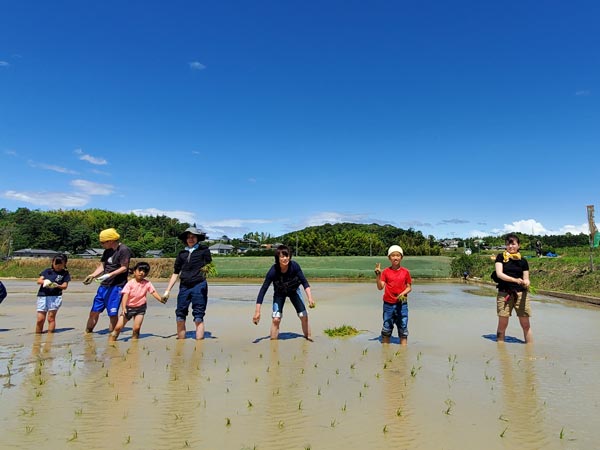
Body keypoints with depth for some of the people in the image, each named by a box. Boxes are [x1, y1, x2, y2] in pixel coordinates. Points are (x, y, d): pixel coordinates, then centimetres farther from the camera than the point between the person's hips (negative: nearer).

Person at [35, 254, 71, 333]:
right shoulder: (47, 270, 14)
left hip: (55, 297, -2)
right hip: (43, 296, 2)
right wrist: (44, 282, -17)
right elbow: (39, 280, 6)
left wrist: (57, 285, -20)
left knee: (51, 318, -4)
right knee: (40, 319, 3)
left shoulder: (65, 273, 7)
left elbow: (65, 286, 0)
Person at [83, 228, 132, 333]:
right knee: (94, 311, 12)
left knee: (112, 313, -2)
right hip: (104, 285, 8)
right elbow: (102, 266, 16)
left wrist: (110, 275, -23)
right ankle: (87, 332, 28)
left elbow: (124, 268, -15)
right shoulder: (107, 251, 13)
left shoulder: (123, 250, -12)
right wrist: (92, 275, 1)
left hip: (116, 286, -7)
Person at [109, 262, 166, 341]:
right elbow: (125, 295, -21)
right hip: (129, 307, -1)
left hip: (140, 308, 1)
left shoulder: (147, 283, -7)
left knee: (136, 328, -9)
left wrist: (161, 299, -26)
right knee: (118, 327, -3)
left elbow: (153, 292, -8)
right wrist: (123, 308, -34)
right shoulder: (130, 283, -14)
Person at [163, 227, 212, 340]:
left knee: (198, 317, -2)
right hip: (184, 287, 4)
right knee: (180, 317, 4)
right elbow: (175, 273, 16)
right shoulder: (182, 253, 14)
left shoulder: (204, 250, 4)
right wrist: (167, 291, 12)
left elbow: (210, 266, -2)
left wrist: (206, 269, -27)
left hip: (199, 286, -4)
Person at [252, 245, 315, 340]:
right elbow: (263, 290, -32)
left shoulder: (294, 266, -31)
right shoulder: (273, 271, -34)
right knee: (276, 319, -15)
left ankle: (308, 338, 20)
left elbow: (304, 282, -24)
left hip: (294, 291, 2)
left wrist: (310, 298, -37)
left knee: (304, 316, 0)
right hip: (279, 293, -1)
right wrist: (257, 312, -34)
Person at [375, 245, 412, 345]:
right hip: (388, 304, 0)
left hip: (402, 304, 0)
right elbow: (380, 287, -7)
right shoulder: (386, 271, -1)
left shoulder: (405, 272, 1)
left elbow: (409, 287, 6)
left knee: (403, 329, 5)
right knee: (386, 330, 8)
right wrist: (378, 275, -20)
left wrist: (403, 293, -13)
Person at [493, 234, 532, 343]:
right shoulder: (501, 257, 3)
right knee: (502, 324, 1)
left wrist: (526, 283, -16)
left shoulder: (523, 261, 9)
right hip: (504, 293, -2)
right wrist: (515, 280, -21)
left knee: (526, 324, 5)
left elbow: (526, 279, 7)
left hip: (520, 293, 2)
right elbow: (499, 274, -8)